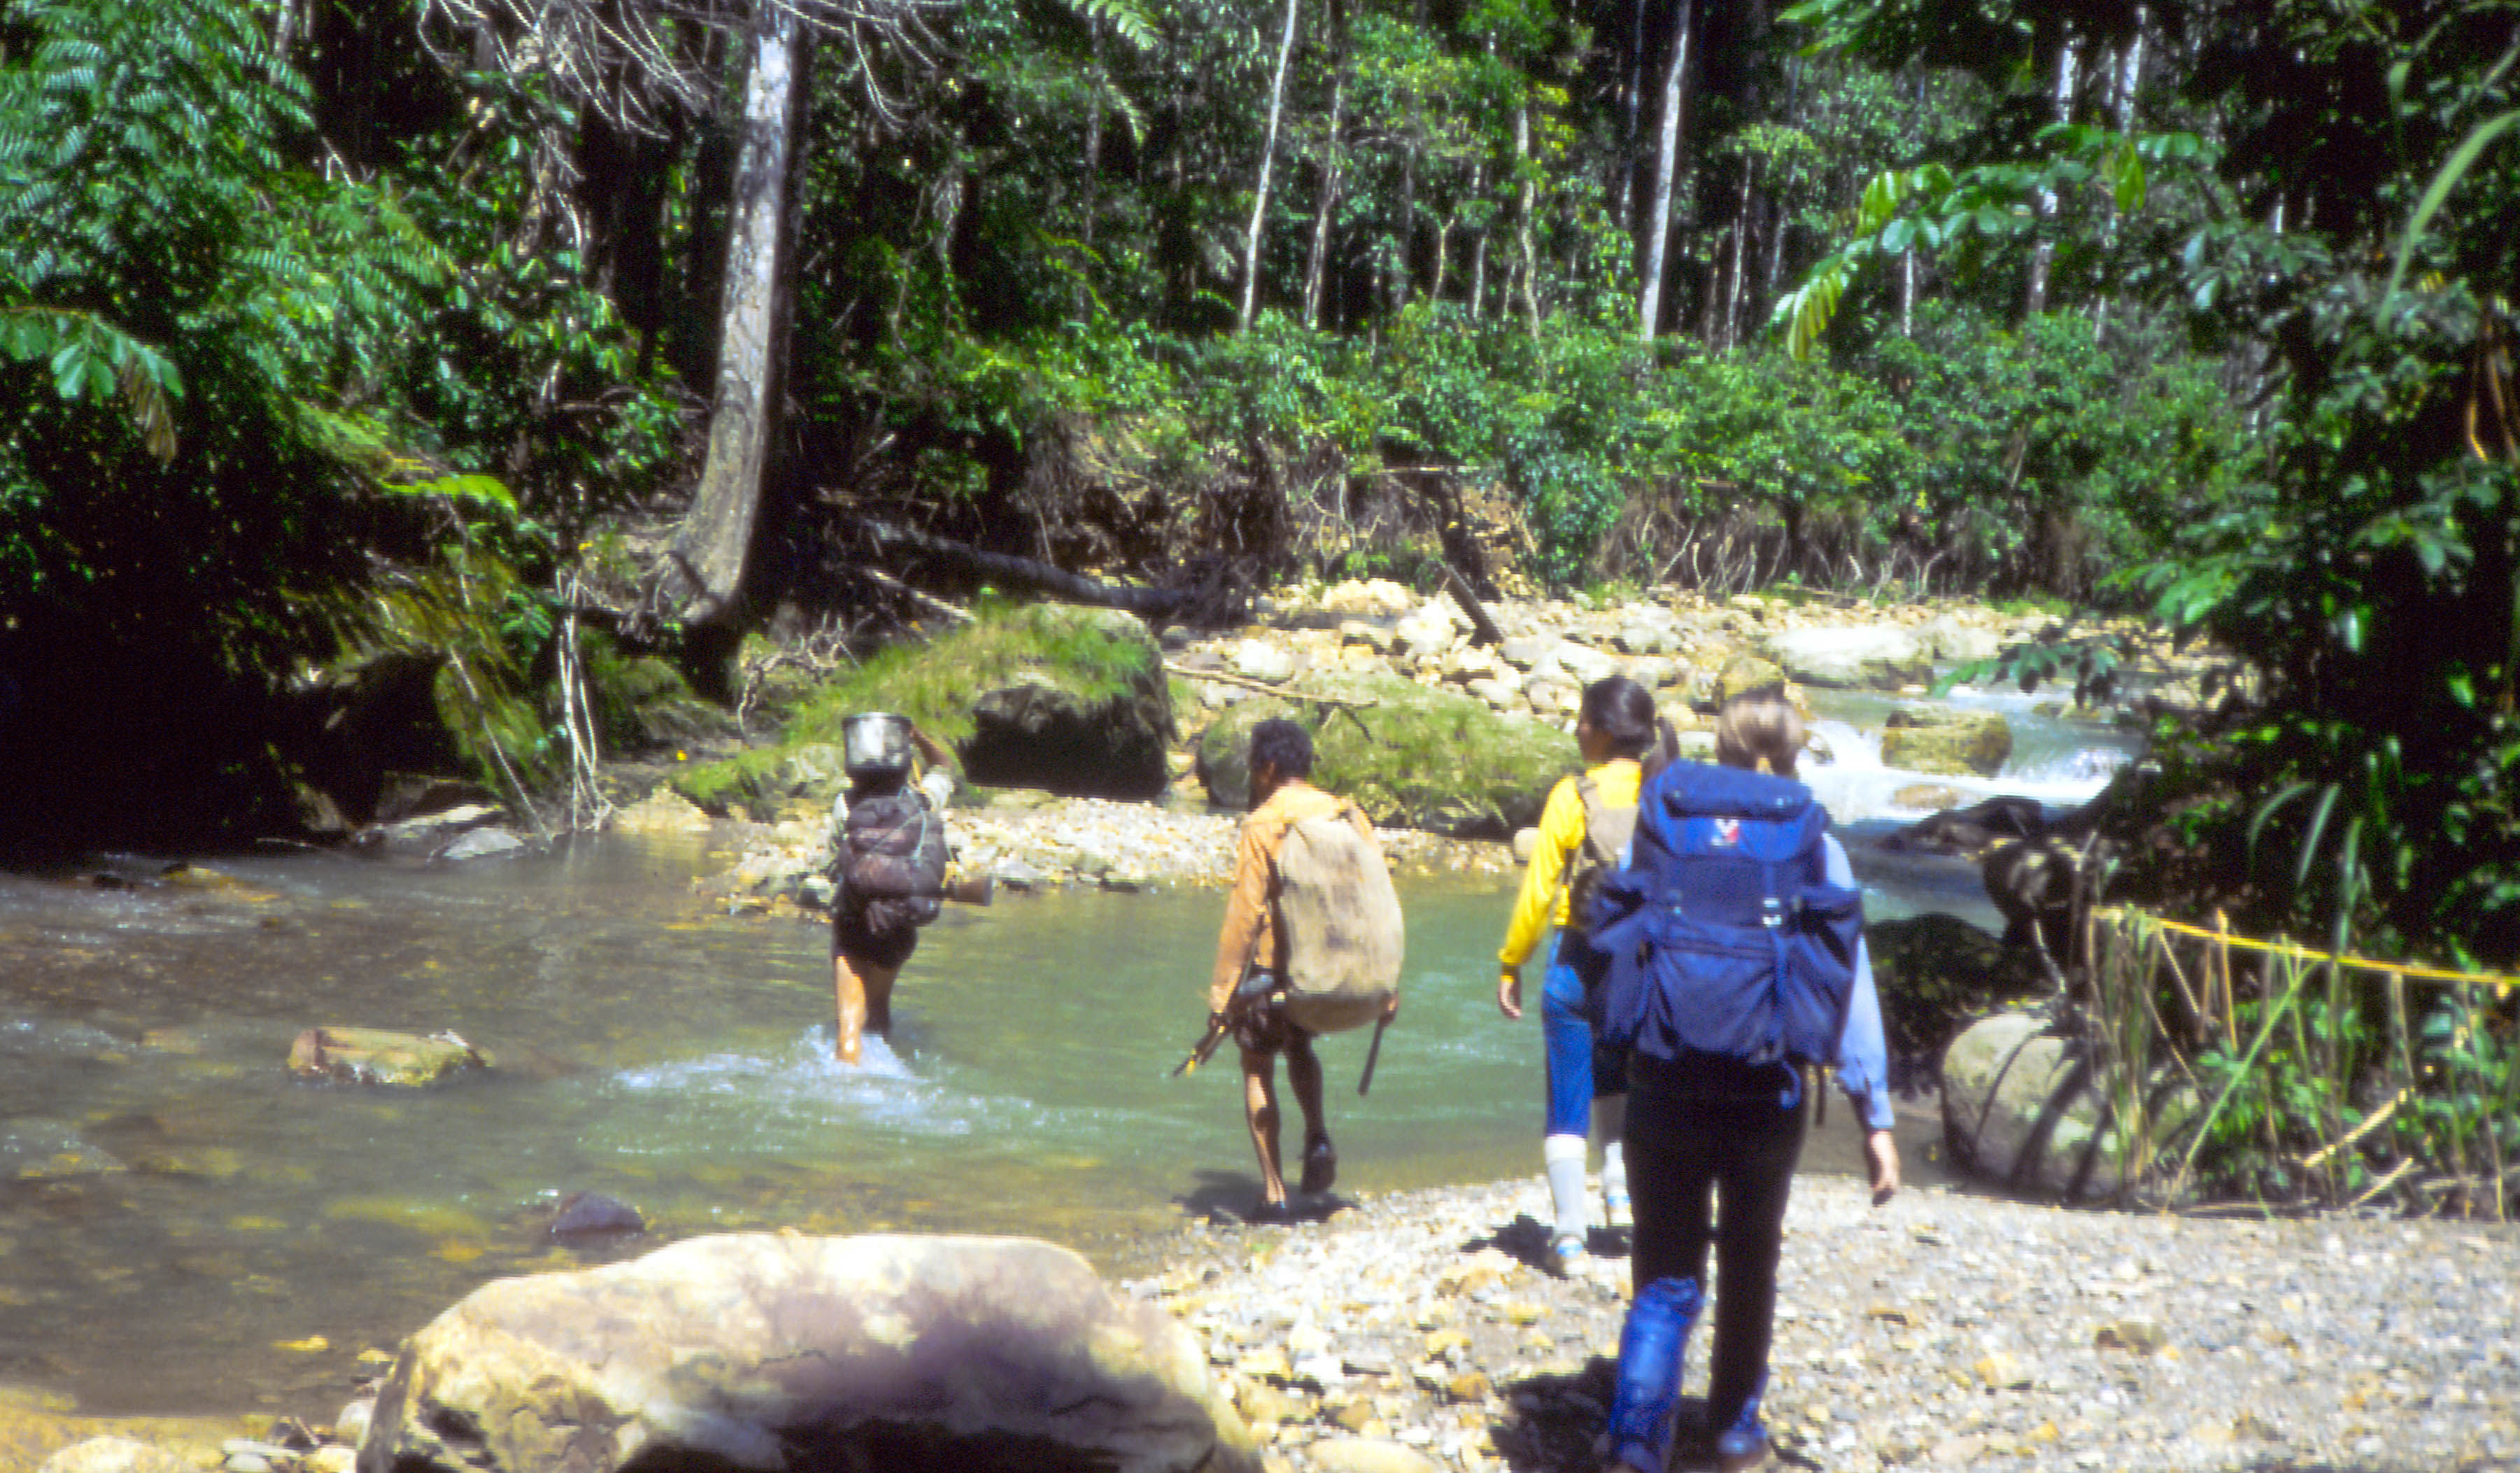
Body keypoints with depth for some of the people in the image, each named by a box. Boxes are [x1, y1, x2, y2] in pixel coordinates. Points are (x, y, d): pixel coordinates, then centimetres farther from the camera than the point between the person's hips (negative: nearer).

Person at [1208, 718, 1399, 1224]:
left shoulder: (1263, 825, -10)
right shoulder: (1352, 818, 4)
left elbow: (1244, 915, -13)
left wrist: (1222, 993, -9)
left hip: (1276, 969, -5)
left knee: (1258, 1068, 13)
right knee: (1298, 1045, 31)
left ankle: (1274, 1194, 6)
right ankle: (1317, 1137, 11)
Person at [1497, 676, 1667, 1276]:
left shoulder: (1575, 796, -10)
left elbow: (1539, 890, -9)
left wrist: (1510, 964, 0)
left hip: (1581, 957, -3)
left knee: (1568, 1101, 6)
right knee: (1616, 1072, 30)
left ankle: (1568, 1233, 3)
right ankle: (1621, 1179, 17)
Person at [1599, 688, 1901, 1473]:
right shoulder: (1813, 851, -4)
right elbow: (1850, 990, -8)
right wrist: (1875, 1118, -7)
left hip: (1665, 1086, 0)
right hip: (1766, 1094, 0)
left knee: (1667, 1275, 8)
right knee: (1748, 1268, 20)